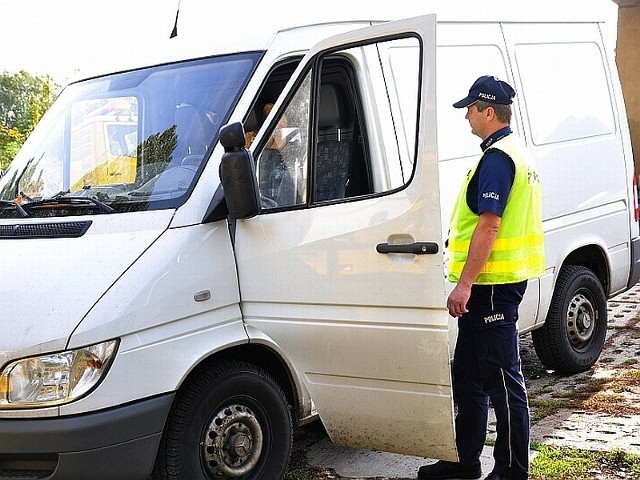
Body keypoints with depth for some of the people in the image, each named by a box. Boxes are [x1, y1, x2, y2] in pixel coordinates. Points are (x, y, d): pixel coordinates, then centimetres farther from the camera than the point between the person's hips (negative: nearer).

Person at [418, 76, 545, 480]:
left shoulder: (497, 158, -15)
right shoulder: (515, 152, 18)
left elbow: (488, 225, -23)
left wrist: (464, 284, -22)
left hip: (493, 283, -11)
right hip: (492, 283, 11)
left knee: (503, 379, -3)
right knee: (468, 375, 16)